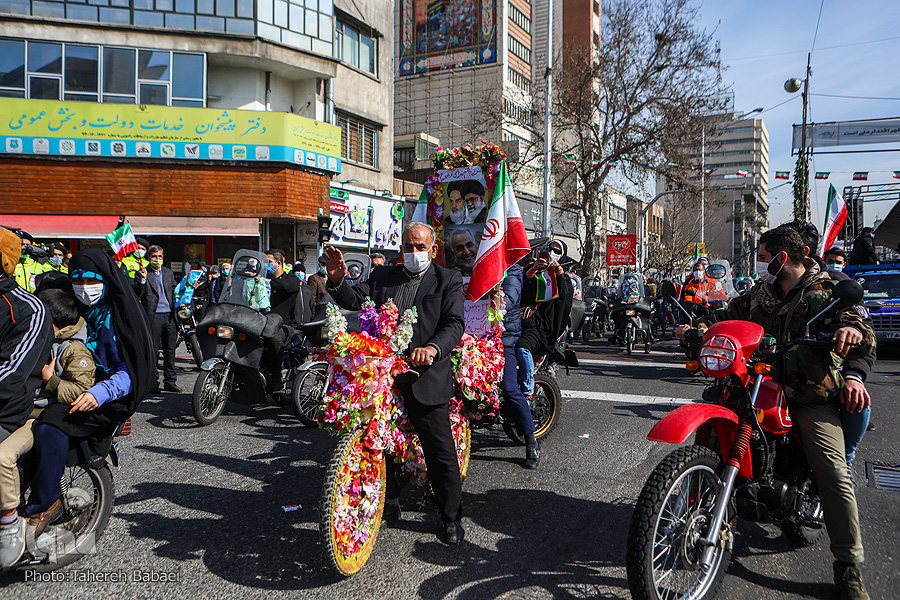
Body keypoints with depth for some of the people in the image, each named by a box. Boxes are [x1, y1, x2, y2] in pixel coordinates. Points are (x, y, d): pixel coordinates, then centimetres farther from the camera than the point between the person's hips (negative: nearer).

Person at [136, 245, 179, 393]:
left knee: (170, 350, 7)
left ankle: (170, 381, 14)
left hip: (169, 315, 4)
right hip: (153, 316, -4)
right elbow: (137, 295, -7)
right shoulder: (143, 273, 2)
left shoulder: (168, 272, 17)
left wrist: (176, 309, 7)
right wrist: (142, 280, -20)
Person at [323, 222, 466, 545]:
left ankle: (451, 517, 21)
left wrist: (432, 348, -29)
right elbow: (354, 300, 4)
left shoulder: (448, 281, 2)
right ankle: (389, 503, 38)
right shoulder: (382, 276, 14)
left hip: (425, 377, -3)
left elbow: (455, 324, -10)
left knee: (441, 453, 3)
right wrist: (337, 281, -17)